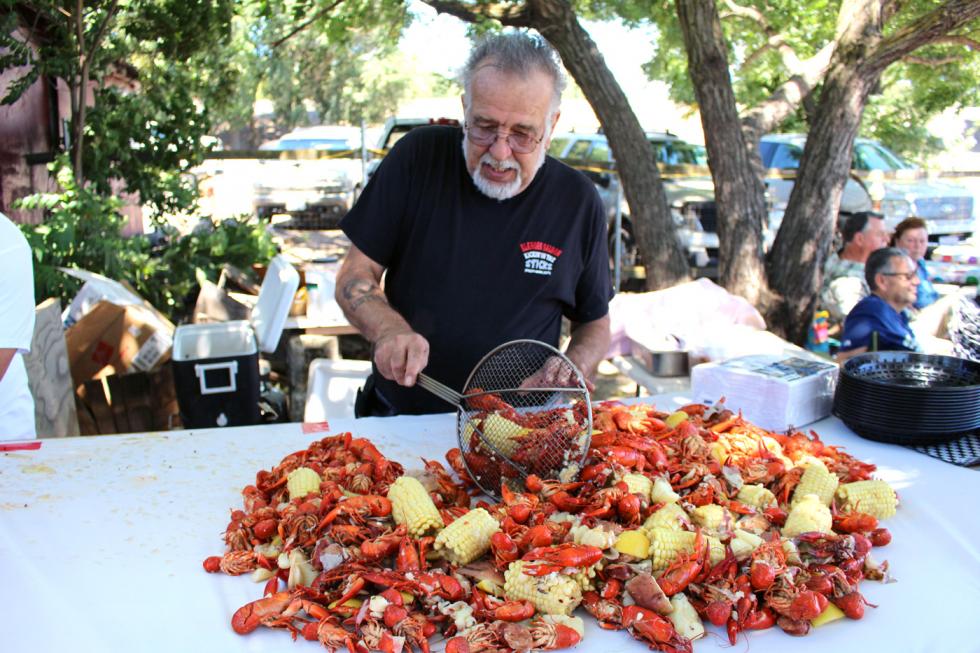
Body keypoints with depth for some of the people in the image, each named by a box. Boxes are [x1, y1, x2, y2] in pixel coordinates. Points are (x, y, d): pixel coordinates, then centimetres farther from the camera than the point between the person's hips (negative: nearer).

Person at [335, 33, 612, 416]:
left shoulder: (578, 201, -2)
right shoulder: (418, 156, -4)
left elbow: (595, 325, 10)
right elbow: (354, 277, 0)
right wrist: (389, 330, -20)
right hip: (400, 413, 0)